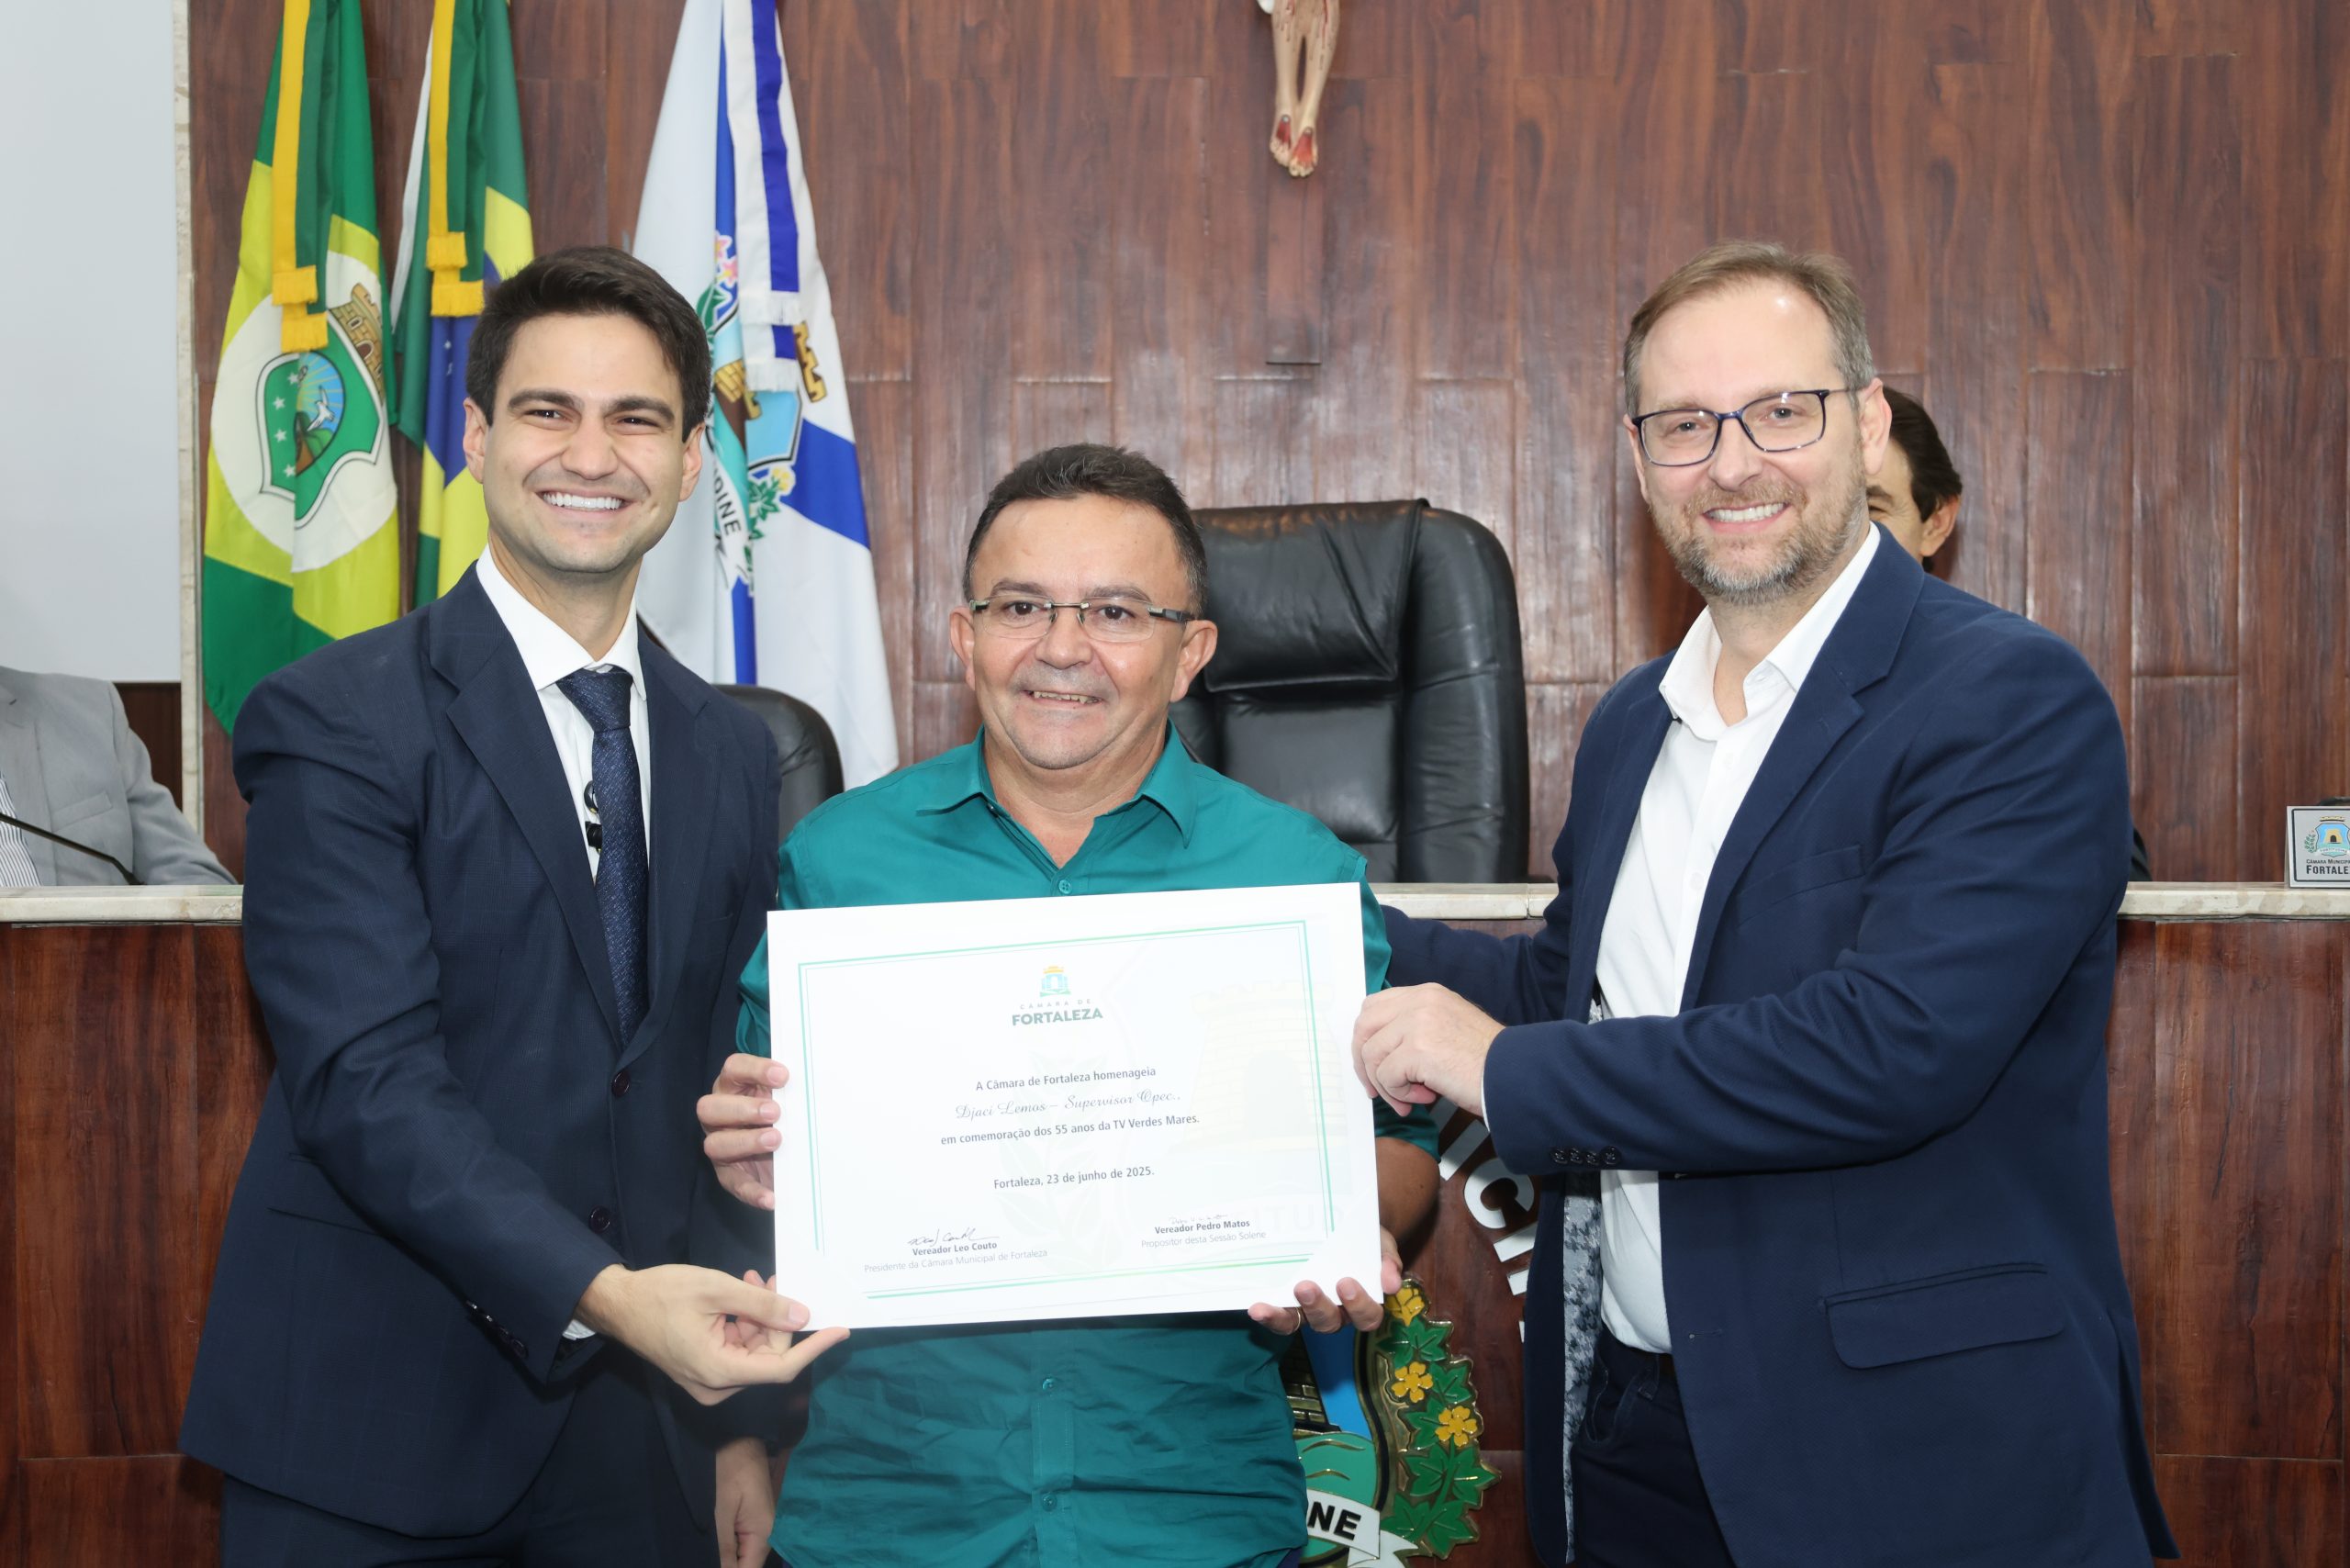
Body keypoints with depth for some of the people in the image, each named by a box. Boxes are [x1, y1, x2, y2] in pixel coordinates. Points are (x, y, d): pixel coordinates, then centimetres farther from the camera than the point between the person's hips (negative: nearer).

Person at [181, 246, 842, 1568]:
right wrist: (603, 1294, -30)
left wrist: (748, 1416, 8)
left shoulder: (734, 752, 10)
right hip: (372, 1427, -4)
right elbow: (366, 1075, -18)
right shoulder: (335, 722, -8)